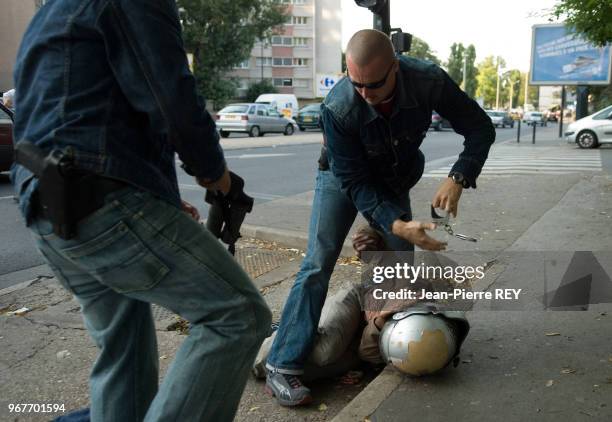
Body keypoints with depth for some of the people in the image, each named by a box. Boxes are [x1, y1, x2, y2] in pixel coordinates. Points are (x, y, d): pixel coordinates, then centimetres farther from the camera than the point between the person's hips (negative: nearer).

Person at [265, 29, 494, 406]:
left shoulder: (430, 82, -29)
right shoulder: (338, 108, -35)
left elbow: (480, 128, -17)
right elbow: (353, 181, -28)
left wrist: (457, 179, -32)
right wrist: (397, 224, -38)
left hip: (395, 179, 4)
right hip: (343, 175, -3)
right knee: (319, 262, -16)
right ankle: (283, 366, -13)